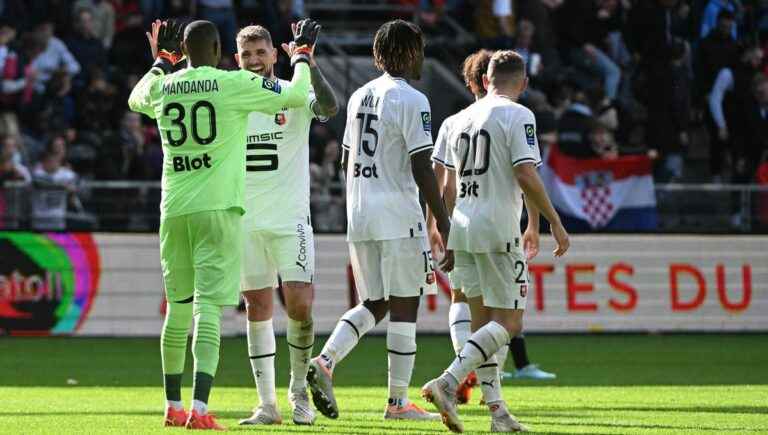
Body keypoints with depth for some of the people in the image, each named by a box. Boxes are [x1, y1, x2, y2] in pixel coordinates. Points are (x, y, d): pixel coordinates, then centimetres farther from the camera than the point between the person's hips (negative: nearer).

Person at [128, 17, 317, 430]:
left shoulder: (162, 88, 6)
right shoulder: (234, 84, -6)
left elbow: (136, 99, 32)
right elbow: (295, 95, 4)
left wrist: (163, 59, 45)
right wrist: (302, 54, 21)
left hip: (174, 210, 4)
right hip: (218, 209, -4)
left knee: (178, 309, 15)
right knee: (208, 308, -9)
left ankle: (173, 405, 24)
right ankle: (199, 407, -21)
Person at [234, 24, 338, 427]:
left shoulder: (294, 97, -3)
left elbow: (329, 108, -22)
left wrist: (309, 64, -36)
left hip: (289, 219, -3)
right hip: (245, 222, 3)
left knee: (300, 305, -11)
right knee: (257, 307, 3)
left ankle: (299, 389, 11)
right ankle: (267, 404, 6)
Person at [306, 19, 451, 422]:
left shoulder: (359, 97, 12)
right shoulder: (411, 100, -10)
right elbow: (422, 169, -15)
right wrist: (444, 225, -12)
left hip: (358, 216, 7)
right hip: (398, 216, -7)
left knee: (373, 304, 15)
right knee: (404, 306, 0)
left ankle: (325, 361, -7)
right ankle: (398, 401, 1)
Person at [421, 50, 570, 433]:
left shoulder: (464, 118, 14)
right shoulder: (518, 116, -6)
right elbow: (526, 176, -15)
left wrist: (446, 233, 24)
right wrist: (555, 223, -9)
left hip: (462, 228, 7)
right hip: (497, 230, -7)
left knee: (483, 321, 11)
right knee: (508, 322, -4)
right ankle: (447, 383, -21)